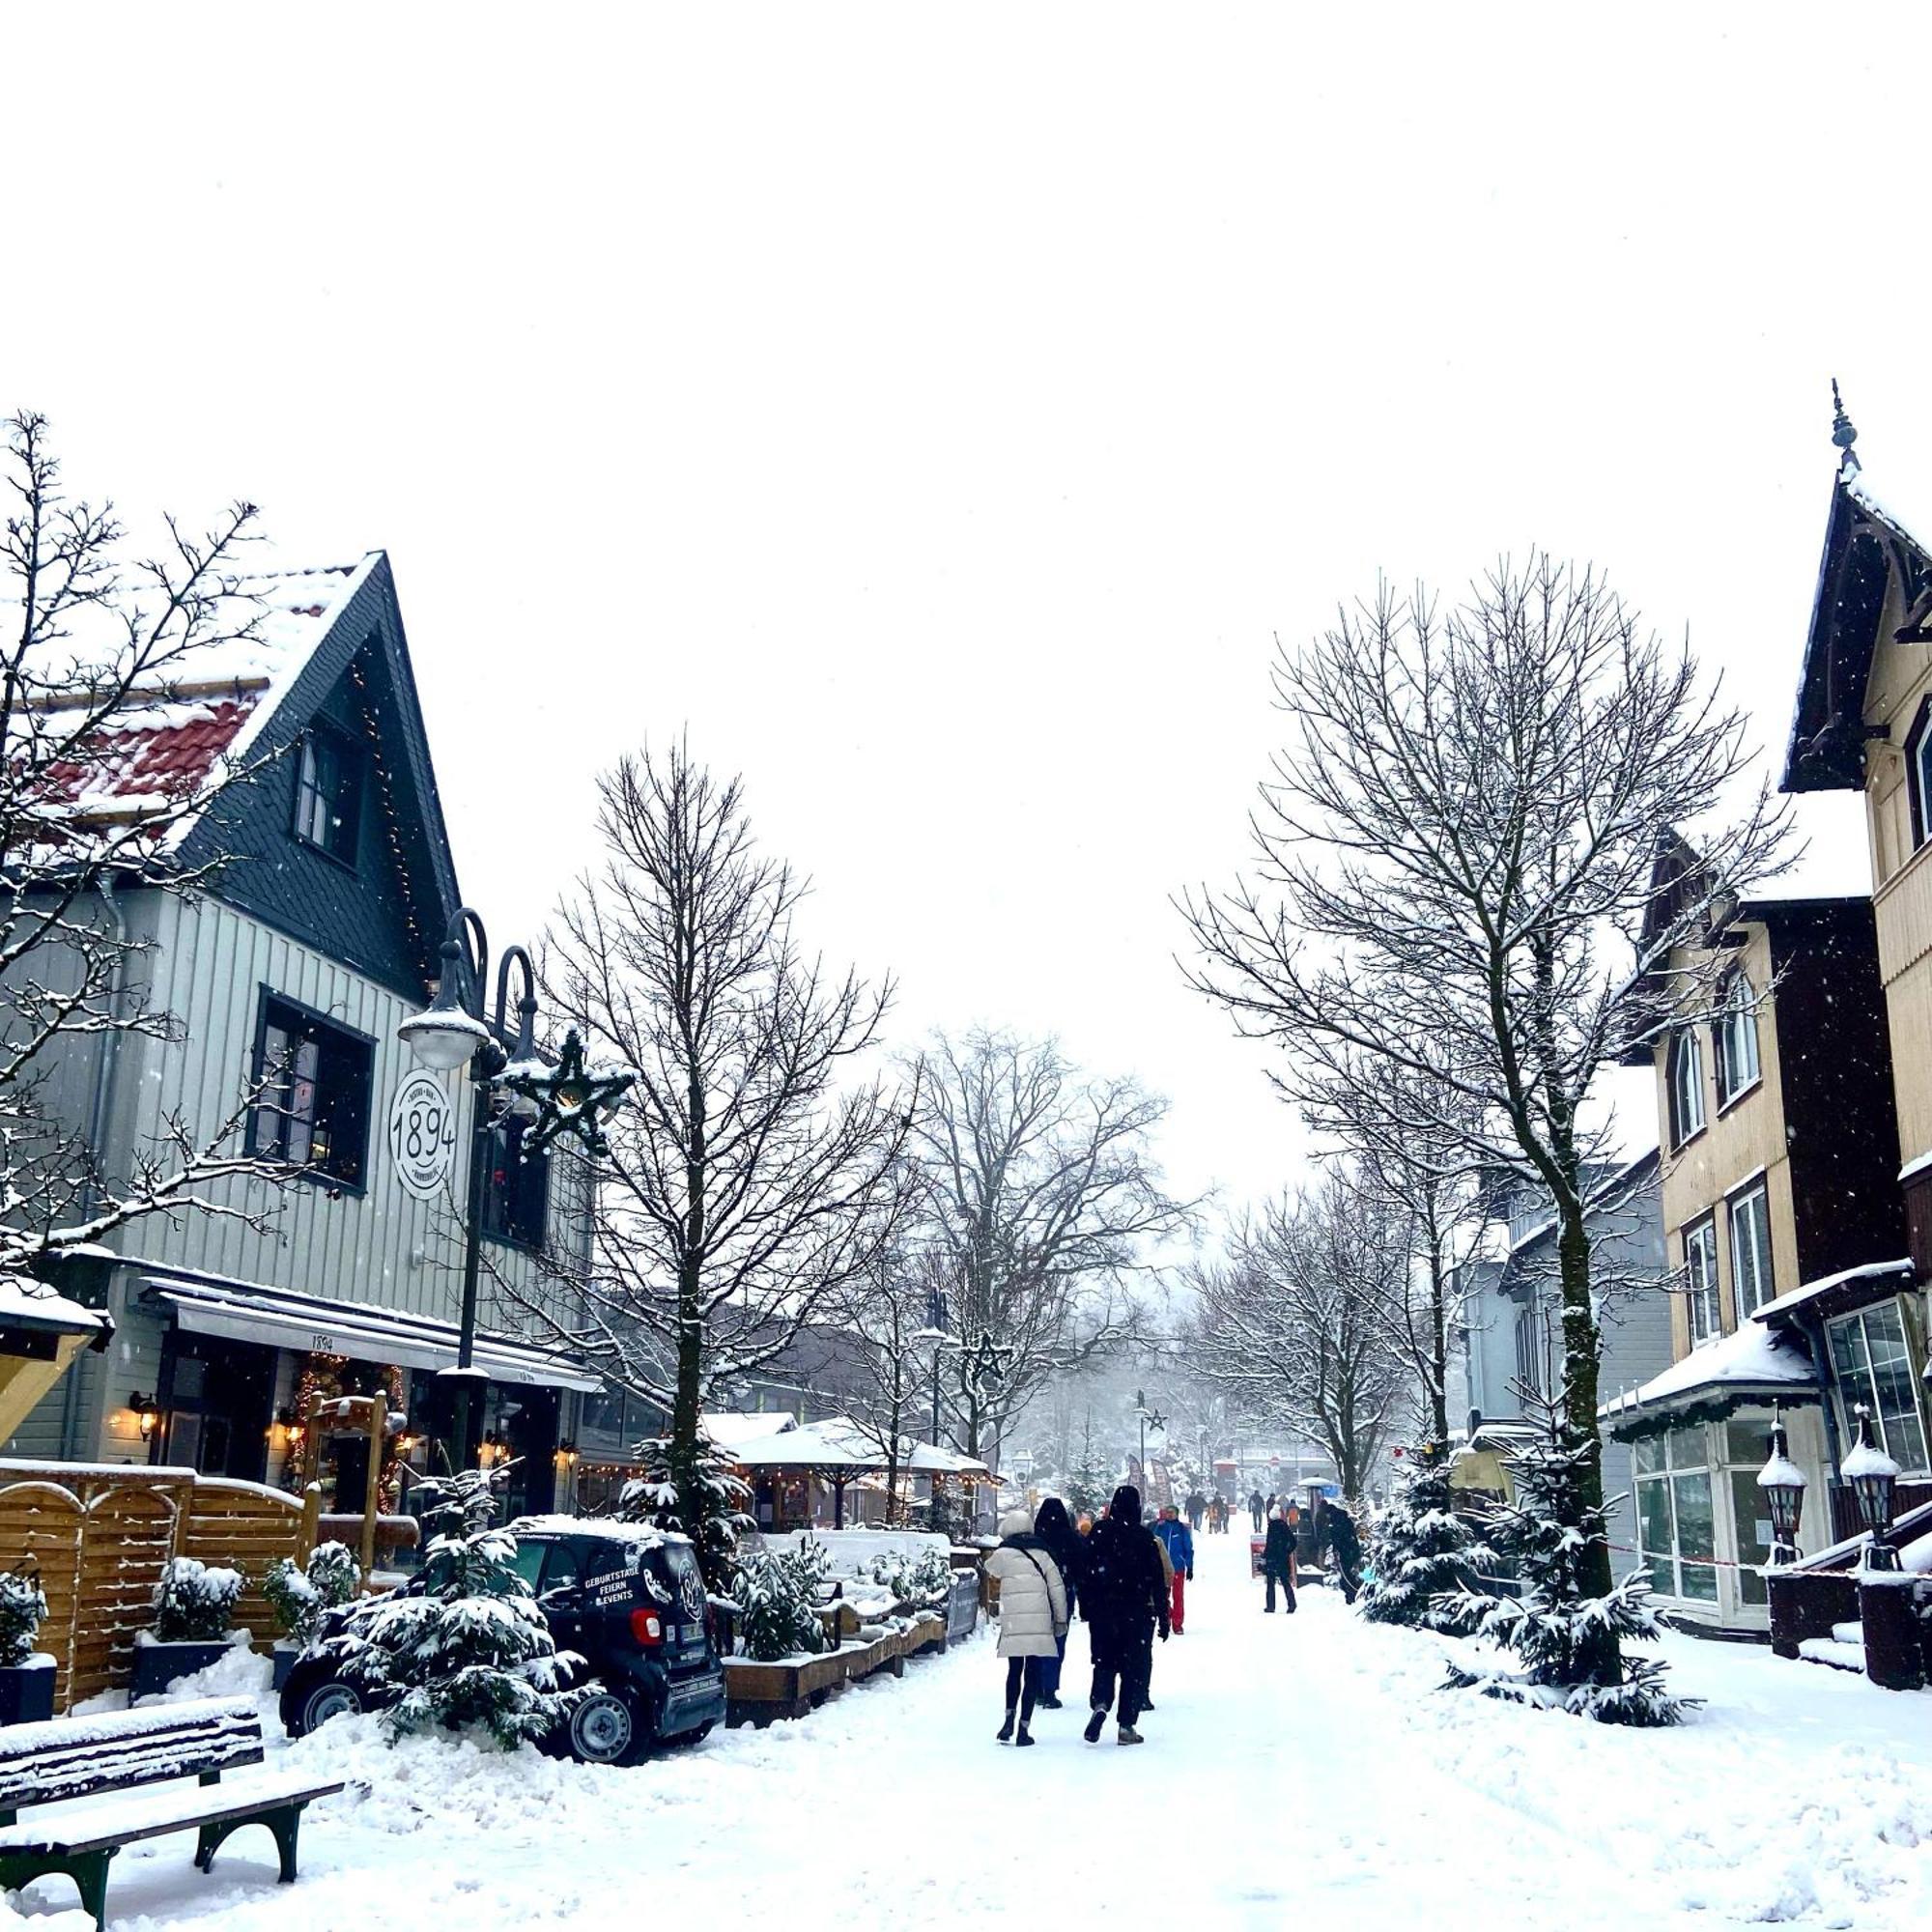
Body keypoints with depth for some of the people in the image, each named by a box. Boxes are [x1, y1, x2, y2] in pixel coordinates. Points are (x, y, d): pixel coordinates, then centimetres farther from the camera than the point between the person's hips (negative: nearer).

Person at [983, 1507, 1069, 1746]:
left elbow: (991, 1569, 22)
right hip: (1040, 1623, 1)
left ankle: (1010, 1718, 2)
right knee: (1032, 1674, 5)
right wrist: (1061, 1620, 11)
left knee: (1014, 1671, 16)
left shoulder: (1003, 1554, 0)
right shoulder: (1042, 1554, 5)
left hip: (1013, 1623, -1)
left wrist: (989, 1557, 45)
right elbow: (1057, 1587, 4)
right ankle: (1024, 1728, 2)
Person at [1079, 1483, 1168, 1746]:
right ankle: (1126, 1726, 5)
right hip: (1138, 1614, -2)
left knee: (1105, 1662, 13)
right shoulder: (1144, 1537, -6)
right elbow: (1157, 1579, -4)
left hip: (1102, 1612, 2)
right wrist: (1163, 1617, 3)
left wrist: (1086, 1610, 9)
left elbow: (1085, 1573, 1)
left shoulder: (1099, 1532, -2)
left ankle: (1100, 1703, -13)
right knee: (1136, 1668, 8)